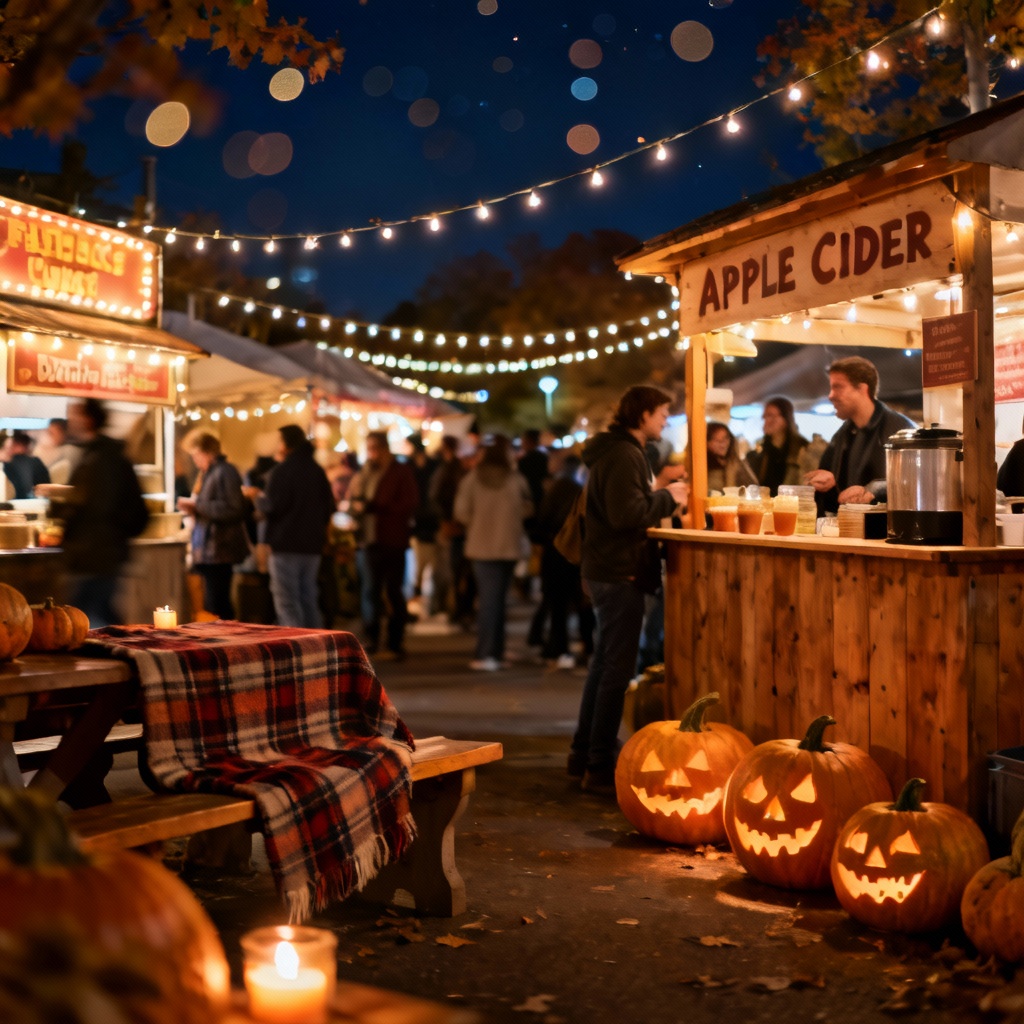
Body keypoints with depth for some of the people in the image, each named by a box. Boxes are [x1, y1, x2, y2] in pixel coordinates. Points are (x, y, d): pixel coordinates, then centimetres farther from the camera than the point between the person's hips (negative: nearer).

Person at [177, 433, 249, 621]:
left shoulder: (224, 473, -14)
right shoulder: (207, 473, 18)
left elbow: (231, 509, -23)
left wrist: (197, 504, -18)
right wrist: (192, 508, 8)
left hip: (219, 551, -11)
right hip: (209, 550, 11)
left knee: (217, 605, -10)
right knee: (213, 604, 14)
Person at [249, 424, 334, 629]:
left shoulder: (281, 472, -12)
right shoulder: (317, 470, 11)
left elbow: (270, 508, -16)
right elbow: (328, 507, 16)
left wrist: (257, 496, 2)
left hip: (286, 545, -7)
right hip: (312, 545, 7)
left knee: (287, 604, -4)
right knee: (309, 600, 15)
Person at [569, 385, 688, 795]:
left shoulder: (619, 451, 17)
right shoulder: (623, 455, -16)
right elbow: (626, 515, -25)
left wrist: (654, 493, 11)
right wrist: (666, 497, -13)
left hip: (607, 572, 11)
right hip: (619, 573, -11)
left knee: (605, 664, 17)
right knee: (616, 669, -6)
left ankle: (584, 754, 26)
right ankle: (600, 767, -1)